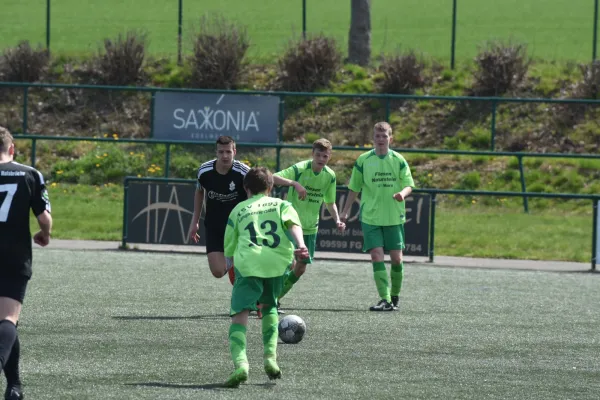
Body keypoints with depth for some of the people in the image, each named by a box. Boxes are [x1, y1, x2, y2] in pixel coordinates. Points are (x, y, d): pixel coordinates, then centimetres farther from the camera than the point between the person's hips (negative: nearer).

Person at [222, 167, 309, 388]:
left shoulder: (238, 210, 22)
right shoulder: (281, 205, 22)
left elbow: (229, 248, 21)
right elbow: (293, 223, 0)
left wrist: (233, 267, 39)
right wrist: (300, 245, -15)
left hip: (248, 263, -2)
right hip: (277, 262, 2)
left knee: (239, 315, -7)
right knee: (269, 307, 28)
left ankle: (240, 363, -30)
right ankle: (271, 357, 14)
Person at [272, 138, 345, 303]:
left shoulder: (330, 176, -1)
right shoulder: (300, 169, -18)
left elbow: (330, 202, 13)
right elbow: (273, 178, -30)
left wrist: (337, 220, -3)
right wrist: (295, 183, -44)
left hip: (310, 227, 6)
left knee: (300, 269, 8)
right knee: (290, 264, -19)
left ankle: (276, 297, 27)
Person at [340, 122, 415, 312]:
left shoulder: (398, 160, 1)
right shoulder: (363, 160, 1)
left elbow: (409, 185, 1)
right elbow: (354, 188, 8)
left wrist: (402, 193, -21)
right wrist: (345, 211, 6)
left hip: (394, 217, 1)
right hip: (371, 216, -1)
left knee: (396, 258, 2)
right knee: (376, 255, -12)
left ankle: (395, 296, 21)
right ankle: (385, 299, -13)